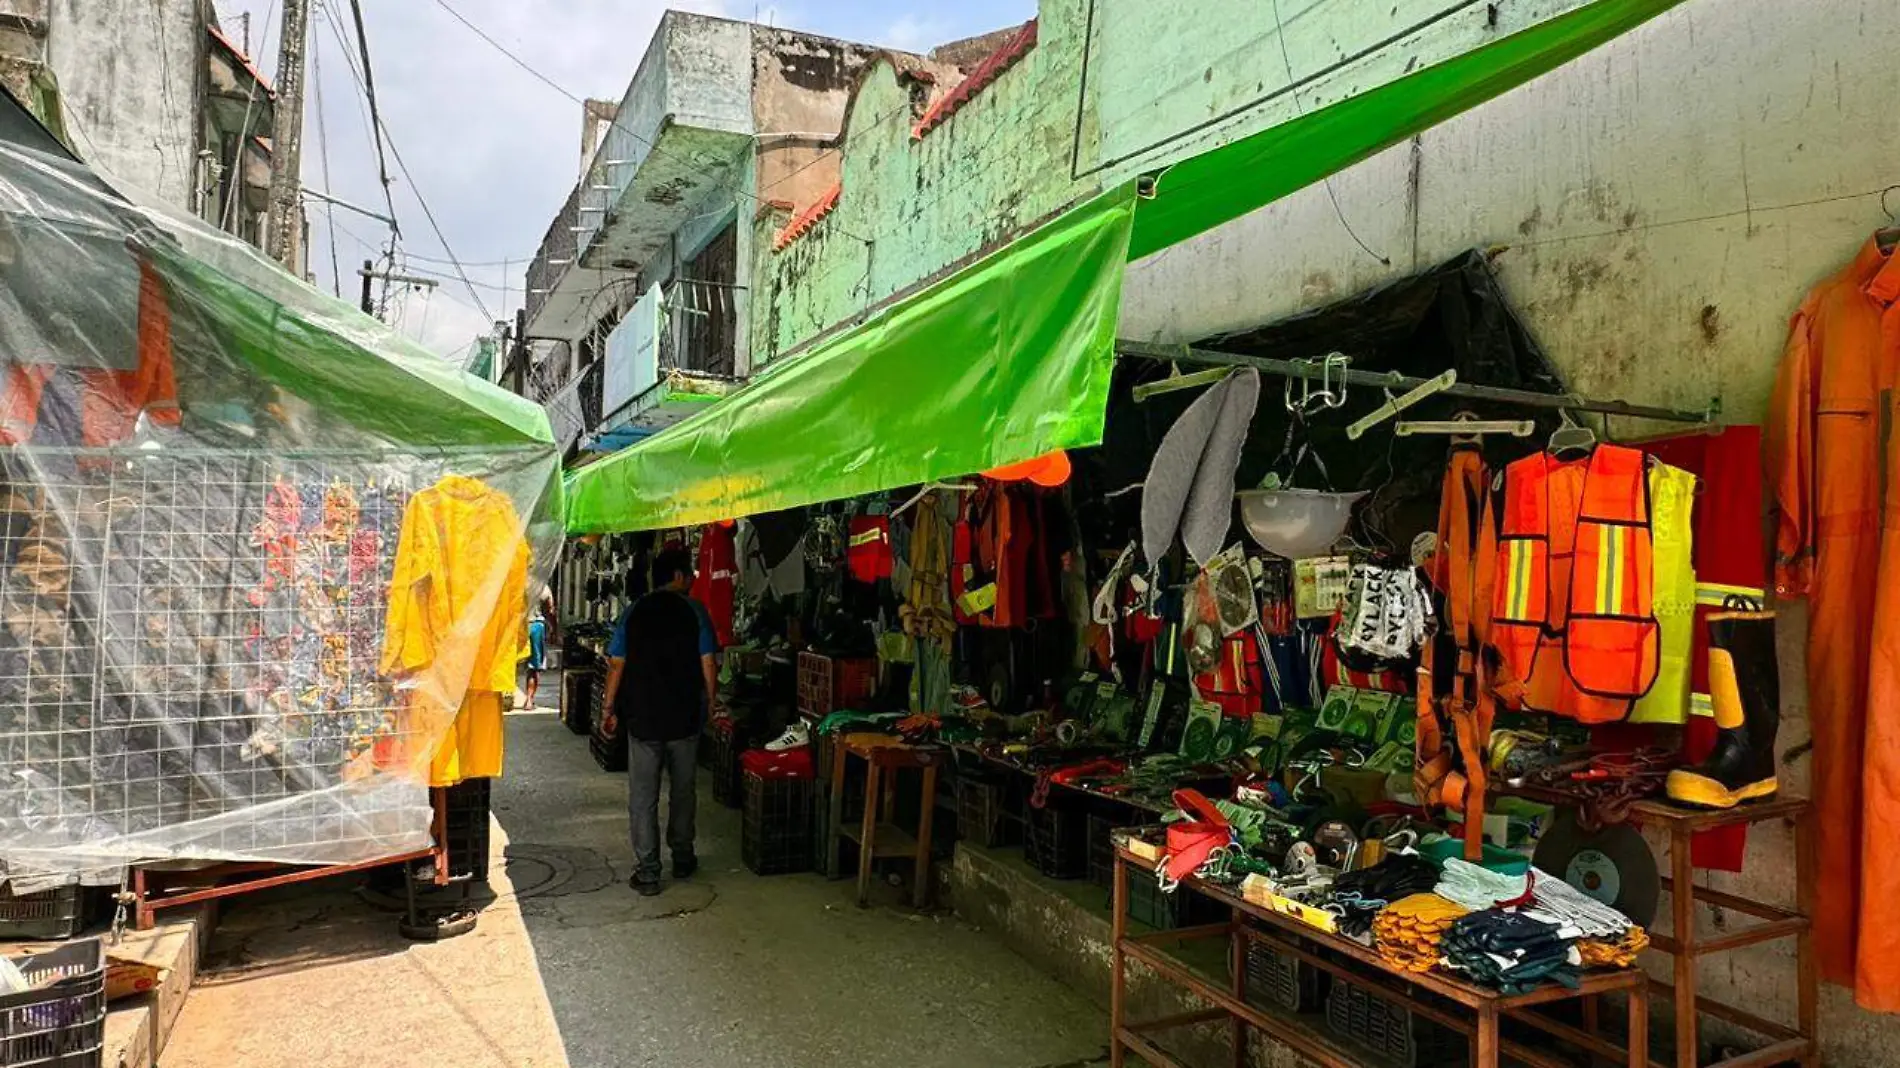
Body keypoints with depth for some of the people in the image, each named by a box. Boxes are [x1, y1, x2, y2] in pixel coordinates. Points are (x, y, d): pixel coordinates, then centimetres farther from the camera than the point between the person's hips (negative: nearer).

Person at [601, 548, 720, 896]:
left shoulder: (634, 612, 2)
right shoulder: (694, 611, -4)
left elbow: (617, 664, 1)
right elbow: (708, 662, -7)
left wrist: (610, 709, 9)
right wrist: (711, 700, 7)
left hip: (642, 717, 1)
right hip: (685, 717, 0)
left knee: (643, 796, 4)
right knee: (682, 790, 16)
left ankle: (647, 873, 4)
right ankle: (682, 858, 27)